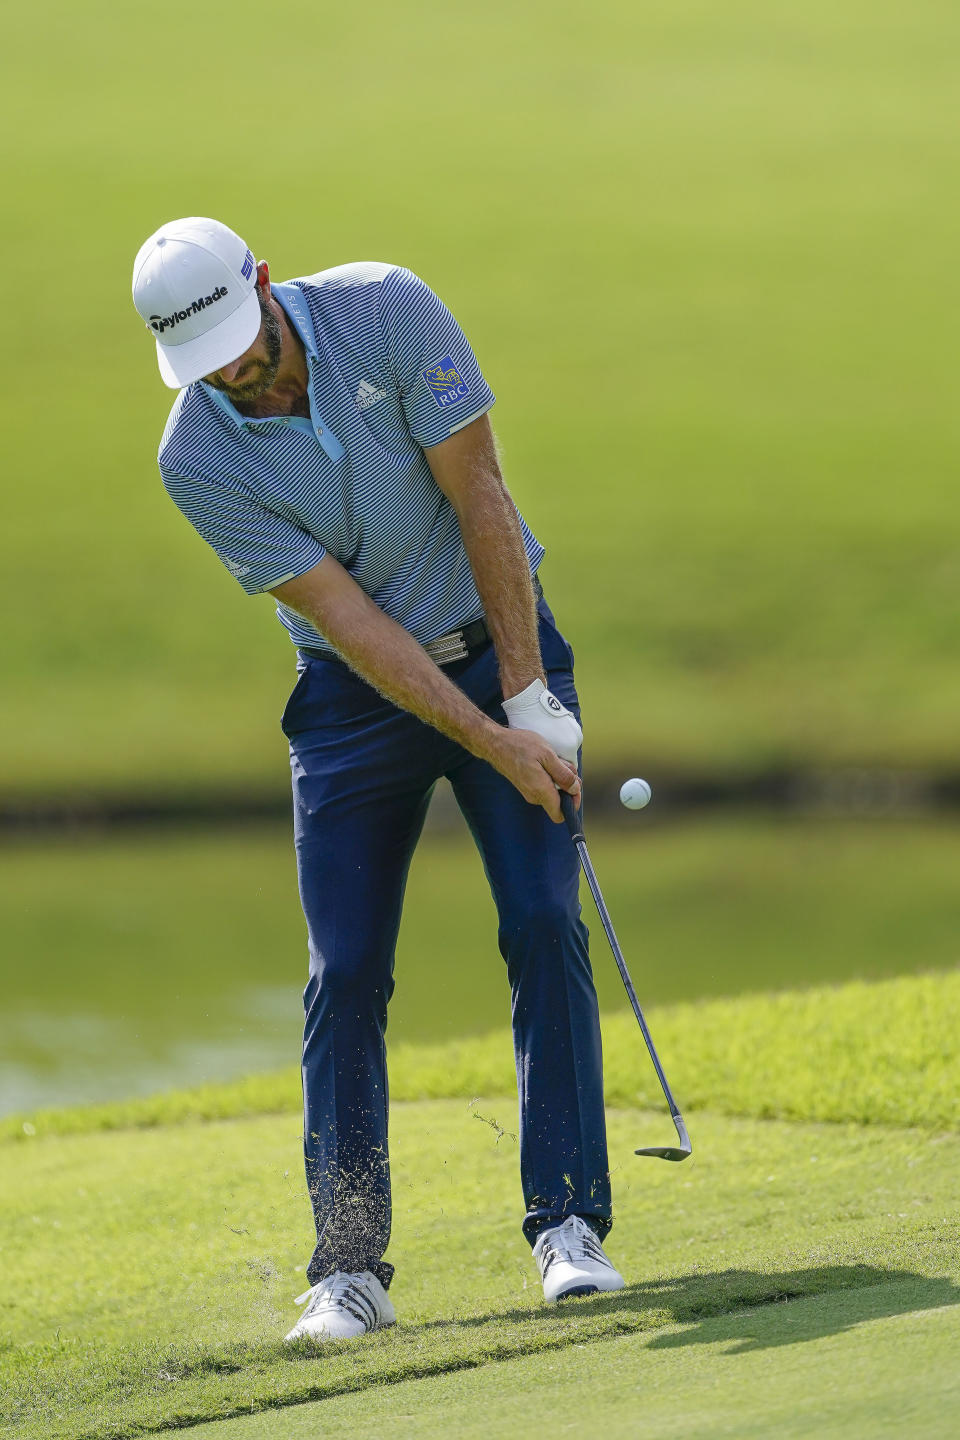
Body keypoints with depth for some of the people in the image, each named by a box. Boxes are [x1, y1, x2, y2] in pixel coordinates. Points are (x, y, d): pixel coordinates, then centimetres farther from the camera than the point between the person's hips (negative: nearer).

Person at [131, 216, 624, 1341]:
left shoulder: (386, 311, -18)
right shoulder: (196, 459, -17)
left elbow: (479, 499, -15)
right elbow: (350, 620, -19)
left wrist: (528, 695, -17)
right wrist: (489, 741, -24)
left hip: (498, 646, 0)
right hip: (354, 694, 0)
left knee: (544, 928, -12)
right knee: (345, 972, -6)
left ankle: (567, 1222, -9)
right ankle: (349, 1268, -1)